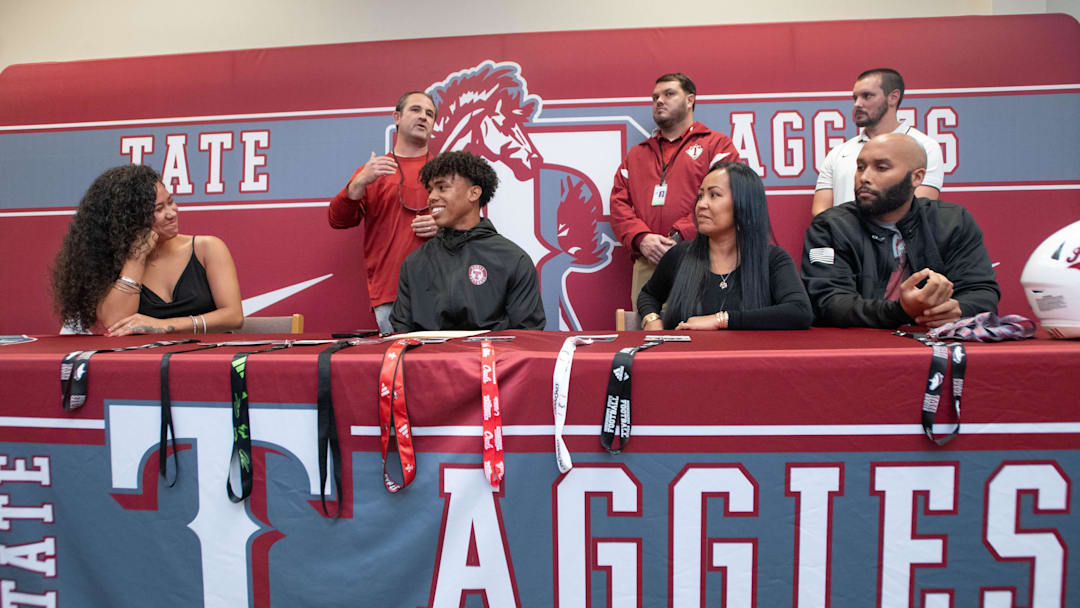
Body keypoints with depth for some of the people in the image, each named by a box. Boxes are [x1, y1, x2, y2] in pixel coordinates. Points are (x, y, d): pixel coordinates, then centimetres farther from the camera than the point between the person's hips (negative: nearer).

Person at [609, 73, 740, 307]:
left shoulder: (717, 144, 11)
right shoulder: (636, 155, 24)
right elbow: (618, 203, 13)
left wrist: (680, 237, -14)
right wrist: (641, 238, -6)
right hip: (646, 267, 3)